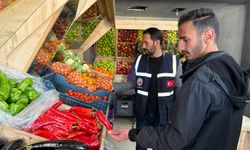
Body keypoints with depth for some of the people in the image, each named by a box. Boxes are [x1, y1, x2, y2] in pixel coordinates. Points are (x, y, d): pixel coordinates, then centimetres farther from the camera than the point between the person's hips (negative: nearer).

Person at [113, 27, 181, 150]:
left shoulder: (173, 61, -9)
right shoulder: (139, 60, -2)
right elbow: (131, 83, 3)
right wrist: (113, 87, -11)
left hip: (163, 115, -2)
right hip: (142, 113, 2)